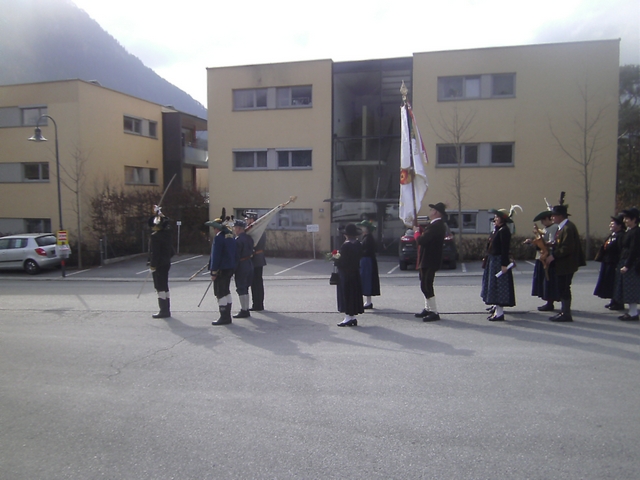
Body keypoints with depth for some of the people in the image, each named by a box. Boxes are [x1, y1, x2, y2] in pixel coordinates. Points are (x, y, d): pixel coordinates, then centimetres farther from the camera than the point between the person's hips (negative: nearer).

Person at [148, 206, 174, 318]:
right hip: (166, 263, 8)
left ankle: (164, 310, -1)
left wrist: (153, 265, -15)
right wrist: (158, 214, 23)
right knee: (164, 287, 14)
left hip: (158, 265, -8)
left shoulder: (155, 236, -18)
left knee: (160, 288, -3)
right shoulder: (167, 232, 4)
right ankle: (166, 310, 20)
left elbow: (154, 252, -21)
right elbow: (165, 221, 25)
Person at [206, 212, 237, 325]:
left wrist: (213, 272, -14)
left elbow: (215, 256, -18)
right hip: (230, 268, 9)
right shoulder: (230, 236, 11)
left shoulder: (218, 237, -15)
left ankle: (224, 317, 1)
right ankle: (227, 316, 23)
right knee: (226, 292, 17)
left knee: (220, 294, -2)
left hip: (221, 269, -9)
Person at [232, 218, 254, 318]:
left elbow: (236, 256, -18)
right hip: (249, 264, 9)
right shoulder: (249, 238, 9)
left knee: (241, 289, -1)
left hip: (241, 266, -9)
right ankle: (246, 310, 20)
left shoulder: (238, 240, -17)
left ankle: (244, 311, 3)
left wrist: (233, 269, -15)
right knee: (245, 288, 15)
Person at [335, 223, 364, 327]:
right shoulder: (359, 244, 3)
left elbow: (342, 261, -21)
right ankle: (352, 318, 19)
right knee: (354, 294, 13)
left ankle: (348, 318, 4)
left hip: (345, 274, -7)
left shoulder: (346, 245, -20)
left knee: (345, 294, 1)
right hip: (355, 273, 8)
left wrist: (335, 260, 0)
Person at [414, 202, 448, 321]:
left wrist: (417, 232, -8)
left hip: (429, 261, -11)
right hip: (427, 260, 11)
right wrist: (420, 232, 2)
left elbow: (421, 240, -26)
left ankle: (434, 312, -1)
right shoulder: (438, 225, 14)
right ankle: (428, 309, 29)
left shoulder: (436, 226, -21)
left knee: (426, 286, -7)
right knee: (426, 285, 18)